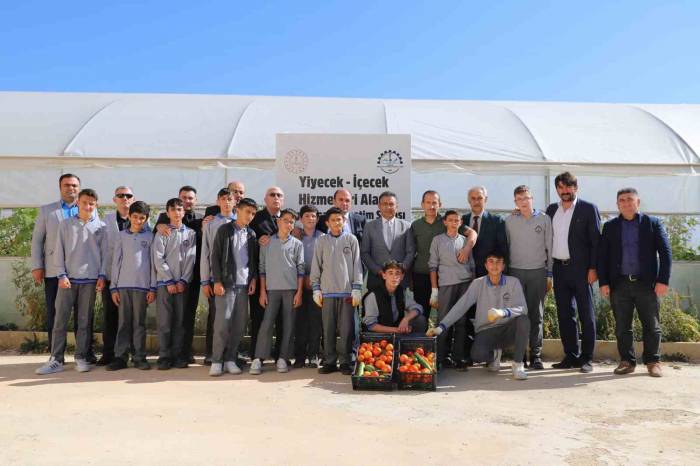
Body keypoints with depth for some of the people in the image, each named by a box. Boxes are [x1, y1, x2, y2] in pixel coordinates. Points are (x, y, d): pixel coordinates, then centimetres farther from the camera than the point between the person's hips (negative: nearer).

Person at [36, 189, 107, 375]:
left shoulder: (100, 227, 5)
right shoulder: (66, 224, 6)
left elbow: (105, 253, 5)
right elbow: (58, 251, 4)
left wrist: (102, 276, -3)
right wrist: (62, 275, -4)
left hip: (90, 280, 0)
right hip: (68, 279, 0)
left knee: (85, 321, 5)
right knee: (60, 319, 0)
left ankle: (81, 358, 13)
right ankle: (56, 360, 5)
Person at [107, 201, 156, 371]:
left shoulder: (149, 237, 6)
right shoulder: (121, 236, 8)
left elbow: (153, 263, 4)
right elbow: (116, 262, 7)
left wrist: (153, 288, -1)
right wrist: (113, 287, 2)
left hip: (142, 285, -1)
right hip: (123, 285, 1)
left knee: (139, 322, 4)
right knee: (123, 322, 3)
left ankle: (139, 357, 9)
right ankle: (120, 356, 8)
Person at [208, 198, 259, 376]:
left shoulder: (251, 234, 14)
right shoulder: (224, 230, 2)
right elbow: (215, 257, -2)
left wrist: (253, 278, 4)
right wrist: (217, 281, -9)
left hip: (244, 284, 4)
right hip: (226, 283, -4)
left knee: (239, 325, 3)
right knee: (222, 323, -6)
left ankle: (230, 359, 12)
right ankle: (216, 361, 3)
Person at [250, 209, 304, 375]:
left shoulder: (297, 244, 7)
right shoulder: (267, 242, 8)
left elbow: (300, 270, 4)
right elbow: (262, 268, 7)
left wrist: (299, 292, -3)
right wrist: (262, 291, 0)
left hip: (291, 289, 1)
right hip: (272, 289, 0)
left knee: (288, 325, 2)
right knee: (266, 323, -6)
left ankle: (283, 358, 9)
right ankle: (258, 359, -3)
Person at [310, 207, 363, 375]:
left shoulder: (351, 239, 6)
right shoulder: (321, 241, 9)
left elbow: (357, 266, 4)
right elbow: (316, 266, 10)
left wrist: (357, 289, -2)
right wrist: (316, 289, 3)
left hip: (347, 291, -1)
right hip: (327, 291, 1)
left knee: (346, 328, 1)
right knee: (328, 328, 4)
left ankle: (345, 362, 10)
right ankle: (329, 361, 13)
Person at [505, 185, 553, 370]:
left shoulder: (544, 219, 4)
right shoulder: (509, 220, 5)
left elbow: (549, 247, 7)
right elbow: (506, 246, 9)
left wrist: (549, 274, 4)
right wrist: (504, 272, 6)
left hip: (538, 272, 0)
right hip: (516, 271, 0)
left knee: (536, 314, 2)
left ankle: (536, 355, 8)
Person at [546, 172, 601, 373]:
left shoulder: (588, 209, -1)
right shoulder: (551, 209, 13)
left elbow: (596, 240, -4)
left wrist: (593, 268, -11)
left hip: (580, 268, -4)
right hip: (559, 268, 5)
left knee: (586, 314, 1)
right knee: (564, 314, 8)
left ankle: (586, 358, 9)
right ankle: (571, 356, 17)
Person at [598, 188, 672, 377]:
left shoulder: (653, 223, 6)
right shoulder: (610, 226, 11)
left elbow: (665, 252, 1)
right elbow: (602, 256, 8)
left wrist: (663, 280, -8)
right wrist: (603, 282, 0)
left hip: (646, 283, -1)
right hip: (619, 284, 2)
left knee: (651, 326, 4)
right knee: (622, 326, 5)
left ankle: (653, 362, 17)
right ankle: (627, 361, 15)